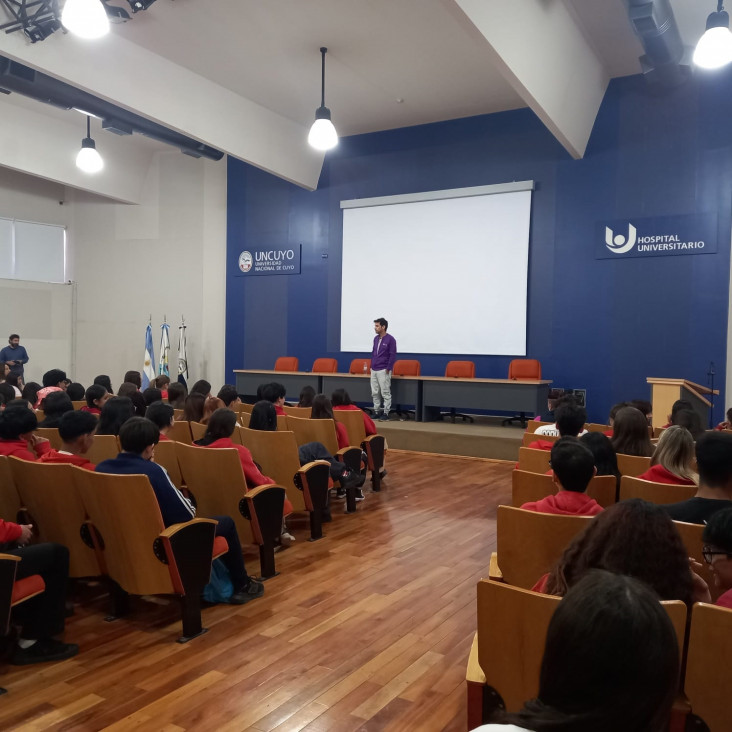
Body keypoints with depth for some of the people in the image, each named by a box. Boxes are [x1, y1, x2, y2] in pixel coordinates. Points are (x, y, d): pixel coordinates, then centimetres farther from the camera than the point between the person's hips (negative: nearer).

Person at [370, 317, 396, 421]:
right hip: (374, 370, 7)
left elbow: (393, 355, -9)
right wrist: (372, 365, 15)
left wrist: (388, 369, -12)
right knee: (375, 393, 9)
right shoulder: (376, 338, 11)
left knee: (385, 393, -2)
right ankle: (376, 412, 18)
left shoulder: (390, 339, -8)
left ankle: (386, 413, 3)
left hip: (383, 370, -7)